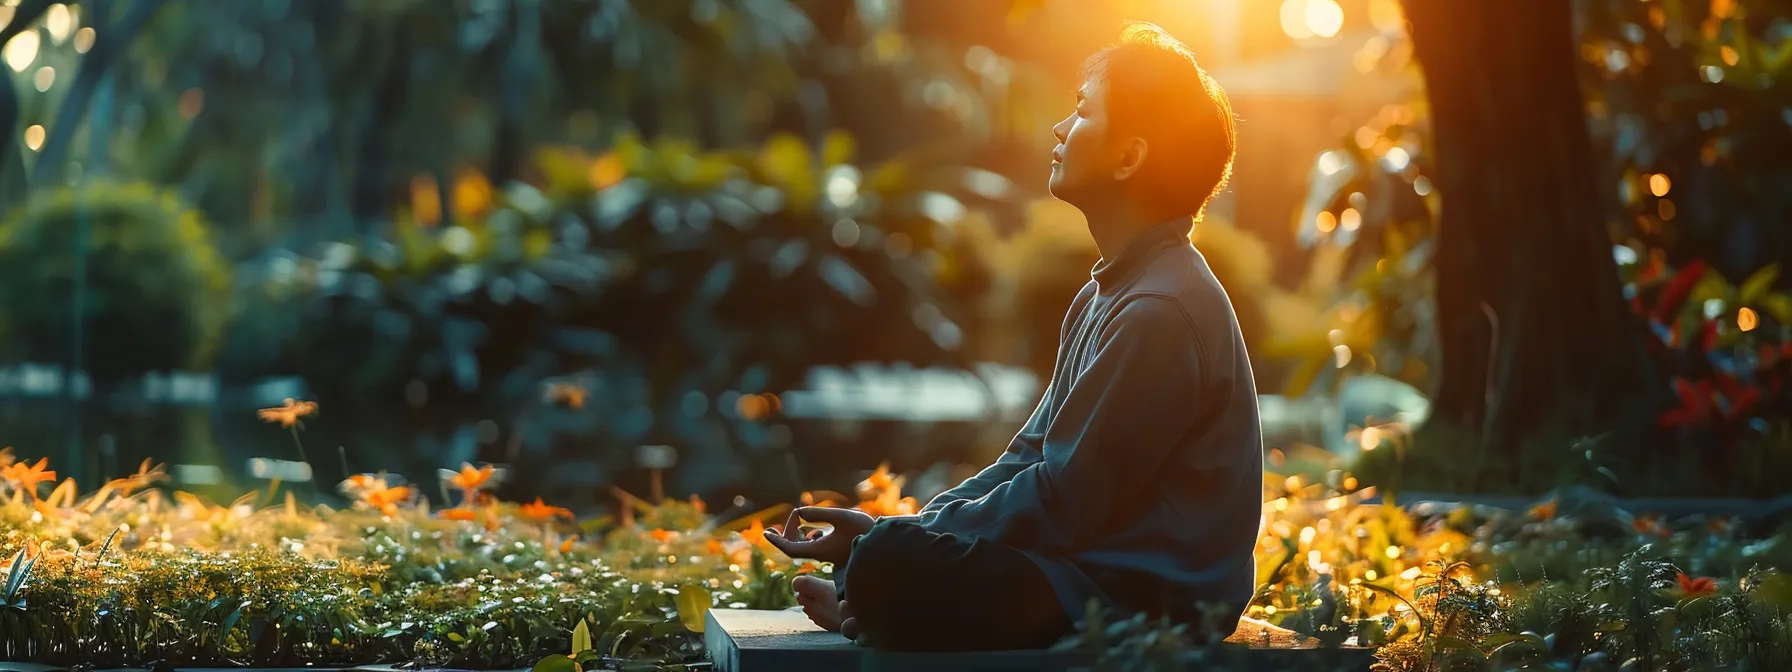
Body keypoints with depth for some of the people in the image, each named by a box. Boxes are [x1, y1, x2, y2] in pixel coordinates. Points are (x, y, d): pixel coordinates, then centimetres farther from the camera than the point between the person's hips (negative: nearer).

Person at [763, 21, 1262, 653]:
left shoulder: (1160, 313, -19)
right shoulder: (1110, 292, 15)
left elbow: (1062, 507, -20)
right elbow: (1031, 457, 14)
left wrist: (887, 537, -12)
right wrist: (898, 530, 1)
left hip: (1145, 596, -10)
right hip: (1090, 566, 10)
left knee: (890, 563, -26)